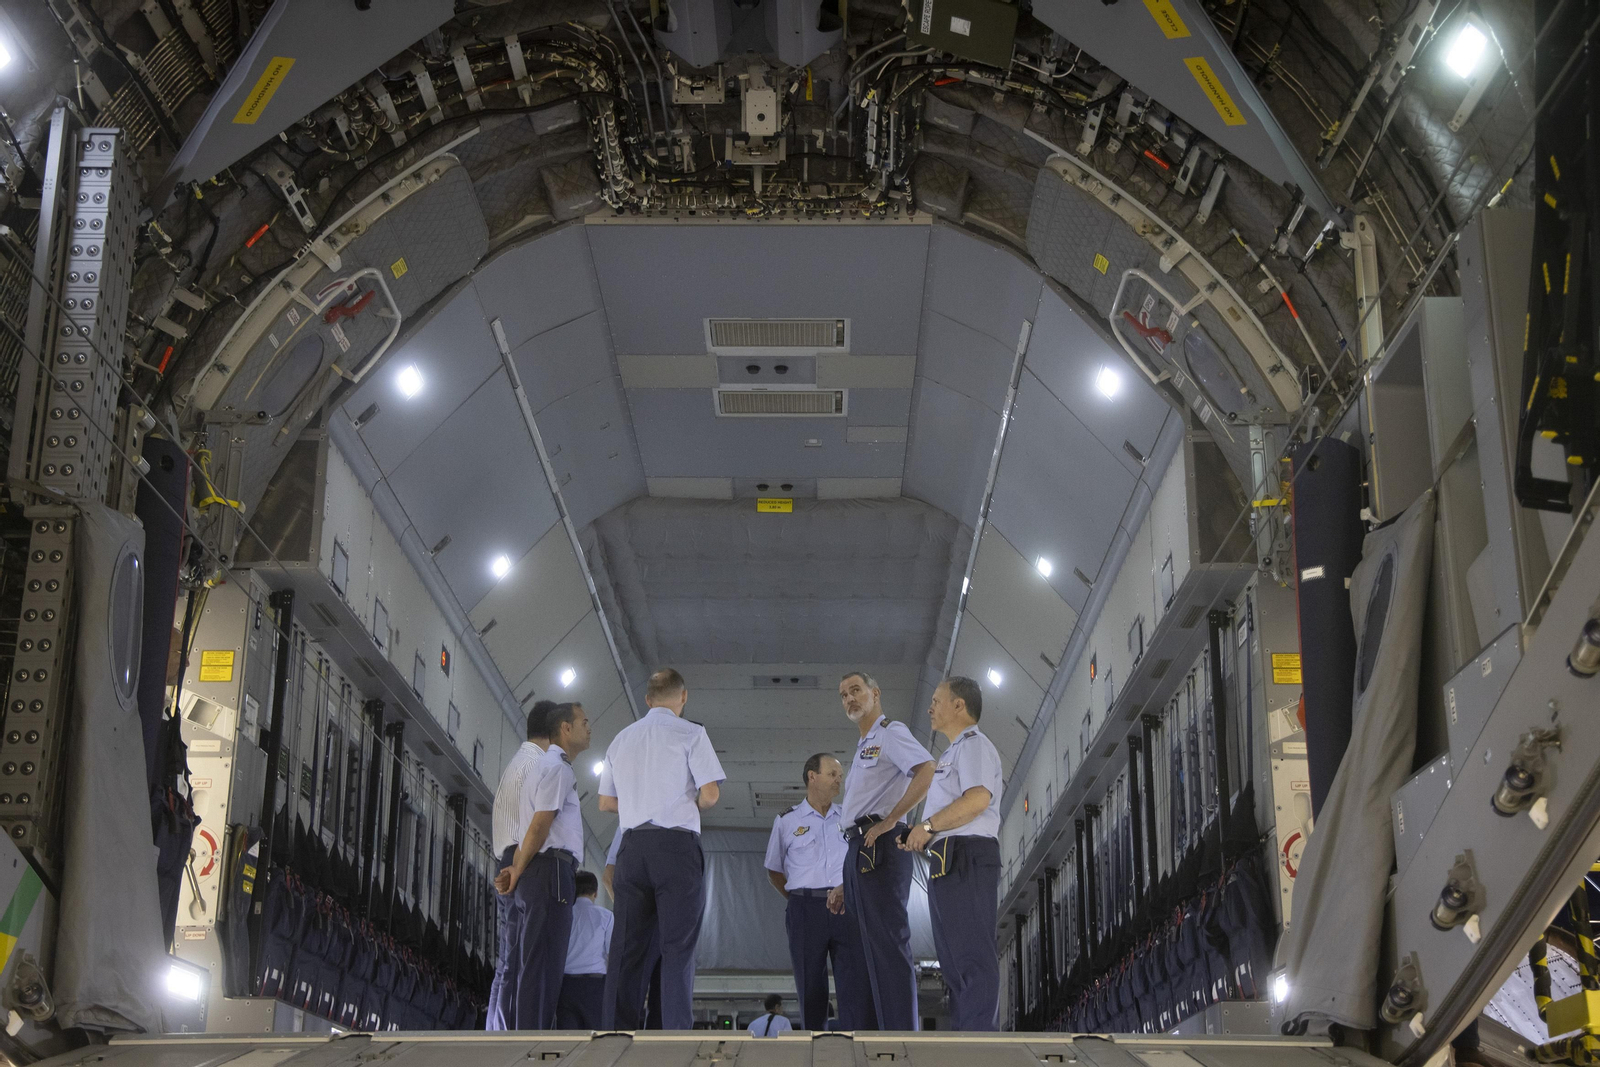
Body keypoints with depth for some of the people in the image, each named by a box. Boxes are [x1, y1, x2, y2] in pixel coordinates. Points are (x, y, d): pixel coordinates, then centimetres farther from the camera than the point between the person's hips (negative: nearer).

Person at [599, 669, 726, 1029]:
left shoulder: (621, 739, 16)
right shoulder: (689, 733, 0)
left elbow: (606, 802, 18)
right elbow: (710, 794, -6)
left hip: (632, 846, 5)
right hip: (676, 844, -4)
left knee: (627, 947, 4)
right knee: (678, 948, -6)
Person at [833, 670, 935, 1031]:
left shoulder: (889, 732, 1)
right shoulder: (865, 747, 29)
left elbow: (927, 770, -20)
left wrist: (889, 821, -20)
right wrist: (845, 885, 23)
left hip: (877, 848, -10)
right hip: (859, 852, 10)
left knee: (886, 949, -14)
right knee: (856, 954, 8)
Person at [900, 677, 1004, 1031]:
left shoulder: (973, 745, -3)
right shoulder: (954, 753, 29)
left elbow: (978, 798, -21)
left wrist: (927, 826, -15)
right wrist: (919, 839, 13)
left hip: (965, 857, -11)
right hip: (947, 864, 11)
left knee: (971, 956, -15)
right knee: (956, 960, 8)